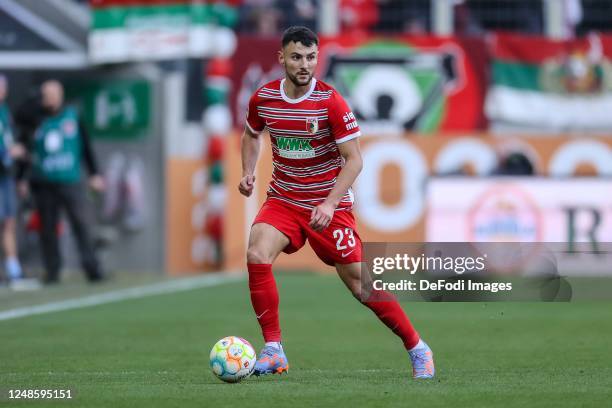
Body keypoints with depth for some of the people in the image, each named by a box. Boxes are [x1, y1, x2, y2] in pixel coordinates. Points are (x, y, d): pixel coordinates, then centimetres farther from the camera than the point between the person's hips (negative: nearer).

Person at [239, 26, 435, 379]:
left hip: (330, 203, -3)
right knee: (257, 256, -23)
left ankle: (417, 348, 14)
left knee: (360, 282, -4)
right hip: (283, 200, 3)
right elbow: (251, 135, 19)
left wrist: (329, 204, -24)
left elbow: (354, 159, -14)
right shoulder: (263, 99, -4)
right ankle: (273, 351, -14)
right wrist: (248, 172, 1)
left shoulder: (330, 102, -16)